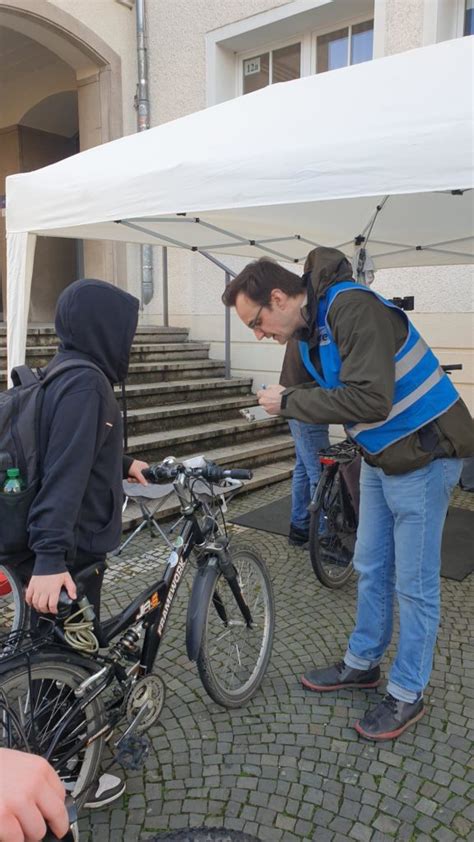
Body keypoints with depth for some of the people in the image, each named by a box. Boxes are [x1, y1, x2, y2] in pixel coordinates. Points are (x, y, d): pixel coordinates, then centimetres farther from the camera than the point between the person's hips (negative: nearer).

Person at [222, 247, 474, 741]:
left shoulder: (353, 308, -26)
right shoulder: (310, 328, 3)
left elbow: (370, 399, -34)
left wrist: (288, 401, -25)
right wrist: (284, 403, -8)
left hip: (423, 456, -9)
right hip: (380, 457, 9)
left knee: (414, 585, 5)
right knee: (371, 569, 18)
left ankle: (407, 695, 24)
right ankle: (362, 664, 37)